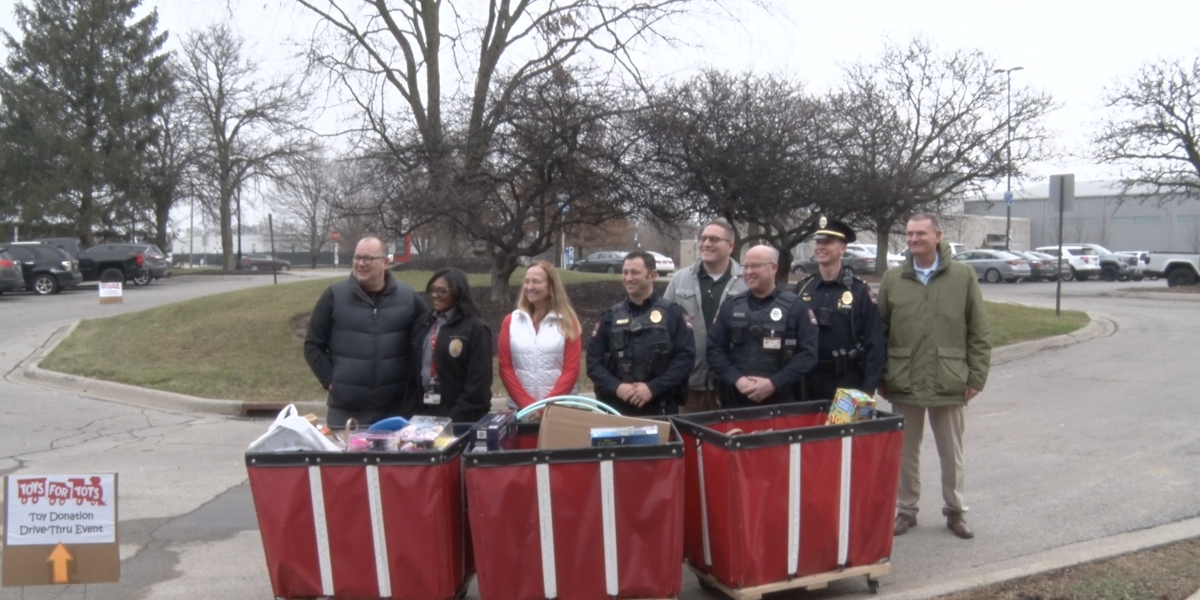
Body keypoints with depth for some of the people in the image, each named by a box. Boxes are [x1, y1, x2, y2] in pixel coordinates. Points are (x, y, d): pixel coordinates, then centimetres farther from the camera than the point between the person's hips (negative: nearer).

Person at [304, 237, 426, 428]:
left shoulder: (408, 297, 2)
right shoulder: (334, 296, 0)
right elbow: (313, 345, 4)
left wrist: (411, 381, 4)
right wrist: (330, 381, -3)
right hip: (344, 410, -1)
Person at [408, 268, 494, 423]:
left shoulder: (475, 328, -8)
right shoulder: (422, 323, 11)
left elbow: (479, 379, -12)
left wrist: (458, 416, -17)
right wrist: (409, 410, 4)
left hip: (460, 416, -5)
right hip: (423, 411, 5)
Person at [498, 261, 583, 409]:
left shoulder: (567, 321, 0)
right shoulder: (510, 321, 4)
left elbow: (571, 369, -4)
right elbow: (505, 368, 1)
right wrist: (527, 404, -10)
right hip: (521, 409, 1)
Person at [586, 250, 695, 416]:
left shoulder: (673, 313, 2)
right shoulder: (611, 315, 10)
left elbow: (685, 356, -6)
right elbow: (593, 359, 6)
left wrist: (653, 388, -15)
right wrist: (615, 387, -10)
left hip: (659, 409, -2)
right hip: (615, 407, 2)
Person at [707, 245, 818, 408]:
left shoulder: (795, 307, 1)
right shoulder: (731, 306, 9)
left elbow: (808, 354, -6)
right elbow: (714, 349, 6)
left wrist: (774, 383, -15)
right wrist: (736, 380, -10)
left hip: (781, 402, -2)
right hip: (736, 401, 3)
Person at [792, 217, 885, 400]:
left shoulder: (859, 290, -4)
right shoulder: (801, 288, 4)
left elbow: (874, 343, -5)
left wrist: (868, 389, -10)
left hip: (848, 384, -2)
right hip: (808, 383, 3)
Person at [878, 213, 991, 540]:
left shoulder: (963, 276, -2)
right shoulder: (892, 279, 3)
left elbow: (979, 333, 0)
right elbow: (879, 332, 5)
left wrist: (976, 377, -4)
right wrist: (880, 378, 2)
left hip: (949, 384, -1)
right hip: (904, 384, 1)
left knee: (952, 453, 13)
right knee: (905, 452, 12)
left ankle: (955, 511, 30)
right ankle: (906, 510, 27)